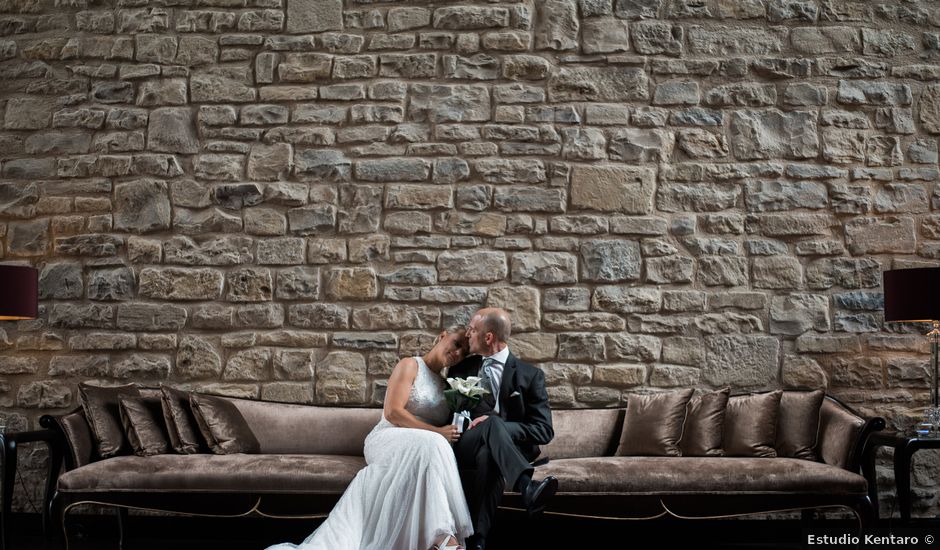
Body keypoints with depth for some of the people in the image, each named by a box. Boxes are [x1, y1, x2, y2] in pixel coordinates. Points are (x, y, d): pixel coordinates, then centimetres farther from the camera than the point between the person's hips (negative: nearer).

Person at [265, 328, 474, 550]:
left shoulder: (446, 384, 23)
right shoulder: (410, 365, 3)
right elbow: (392, 412, -10)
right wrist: (436, 432, -17)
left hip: (420, 449, 5)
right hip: (387, 440, -5)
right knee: (429, 444, -37)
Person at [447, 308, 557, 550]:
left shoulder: (530, 376, 6)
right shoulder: (460, 369, 17)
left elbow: (544, 431, -1)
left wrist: (496, 423, -16)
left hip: (510, 446, -1)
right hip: (462, 448, 1)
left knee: (488, 455, -39)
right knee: (492, 424, -34)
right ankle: (527, 488, -54)